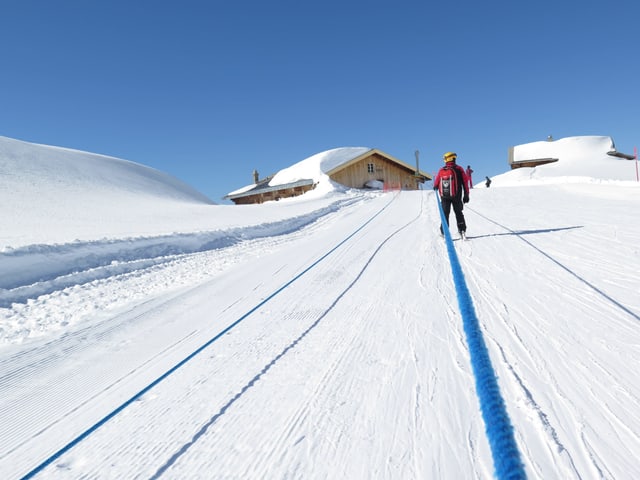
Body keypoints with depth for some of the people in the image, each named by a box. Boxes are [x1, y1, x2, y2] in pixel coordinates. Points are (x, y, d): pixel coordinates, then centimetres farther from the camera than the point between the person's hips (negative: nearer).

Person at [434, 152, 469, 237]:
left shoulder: (441, 170, -4)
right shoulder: (459, 169, -6)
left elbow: (436, 184, 3)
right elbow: (465, 183, -5)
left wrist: (435, 187, 28)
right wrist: (466, 195, 1)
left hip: (444, 197, 1)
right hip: (456, 196, 0)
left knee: (445, 214, 10)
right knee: (458, 213, 14)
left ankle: (444, 232, 6)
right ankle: (462, 230, 9)